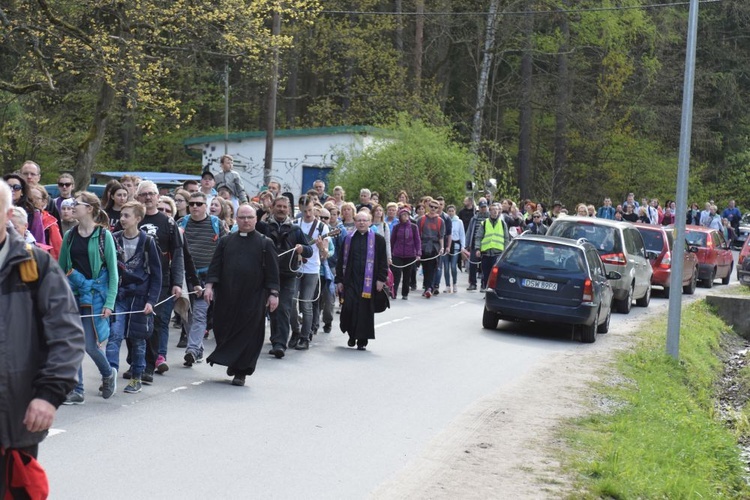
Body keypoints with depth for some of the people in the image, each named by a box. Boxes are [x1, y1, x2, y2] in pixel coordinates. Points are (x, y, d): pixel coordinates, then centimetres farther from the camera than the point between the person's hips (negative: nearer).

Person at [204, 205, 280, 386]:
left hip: (253, 298, -2)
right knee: (224, 330, 5)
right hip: (226, 297, 3)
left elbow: (272, 271, 0)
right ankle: (231, 361, 27)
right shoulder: (226, 241, 10)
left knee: (248, 334, -1)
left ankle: (241, 371, 8)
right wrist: (209, 285, -6)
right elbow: (215, 265, 7)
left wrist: (273, 293, -7)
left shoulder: (265, 243, 3)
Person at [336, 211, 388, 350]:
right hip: (351, 280, 2)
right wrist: (339, 280, 6)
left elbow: (383, 261, 3)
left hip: (369, 281, -2)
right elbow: (341, 261, 12)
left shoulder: (378, 239, 4)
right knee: (349, 307, -7)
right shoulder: (349, 239, 11)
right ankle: (352, 334, 17)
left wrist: (381, 279, -5)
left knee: (365, 310, -1)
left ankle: (362, 340, 9)